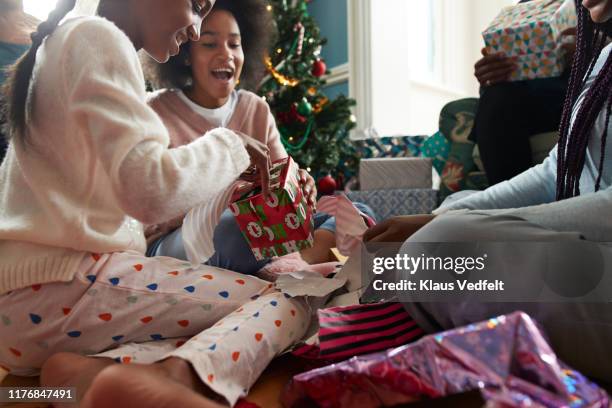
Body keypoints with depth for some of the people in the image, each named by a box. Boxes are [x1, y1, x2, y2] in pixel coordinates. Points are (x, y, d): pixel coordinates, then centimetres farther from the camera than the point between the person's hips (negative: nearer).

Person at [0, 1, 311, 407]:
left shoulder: (66, 42, 22)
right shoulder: (98, 37, -9)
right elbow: (152, 192, -24)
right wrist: (230, 145, -5)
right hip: (56, 290, -10)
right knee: (288, 300, -7)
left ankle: (94, 370, -17)